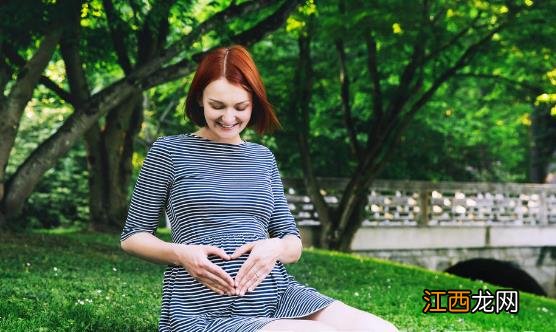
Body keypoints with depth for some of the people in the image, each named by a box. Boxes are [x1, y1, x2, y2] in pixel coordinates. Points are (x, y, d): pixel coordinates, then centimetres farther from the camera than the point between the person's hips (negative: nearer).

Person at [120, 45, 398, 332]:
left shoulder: (263, 158, 17)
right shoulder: (169, 151, 5)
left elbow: (293, 245, 18)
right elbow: (132, 237, 8)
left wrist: (276, 248, -7)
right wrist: (182, 253, -12)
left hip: (277, 295, 5)